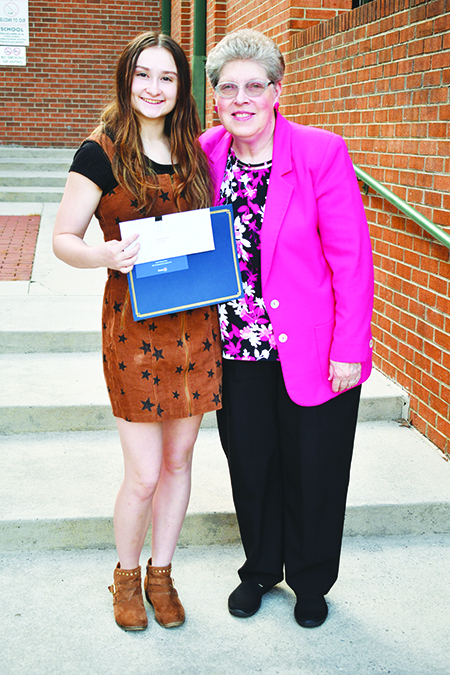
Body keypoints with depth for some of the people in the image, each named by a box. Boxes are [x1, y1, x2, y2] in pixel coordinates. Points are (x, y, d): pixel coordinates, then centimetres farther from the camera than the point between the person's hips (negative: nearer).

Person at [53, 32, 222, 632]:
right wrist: (104, 255, -24)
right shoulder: (100, 154, -5)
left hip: (195, 323, 5)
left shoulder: (194, 152, 9)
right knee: (144, 474, 1)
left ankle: (161, 574, 34)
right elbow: (63, 238, -3)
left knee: (178, 460, 13)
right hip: (134, 326, -4)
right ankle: (126, 576, 29)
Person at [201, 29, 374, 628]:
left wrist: (349, 350, -15)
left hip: (312, 351, -3)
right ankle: (260, 568, 42)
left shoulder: (321, 153, -13)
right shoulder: (207, 154, -1)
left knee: (313, 470, 11)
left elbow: (353, 260, -12)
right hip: (237, 349, 4)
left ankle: (311, 581, 36)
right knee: (249, 465, 17)